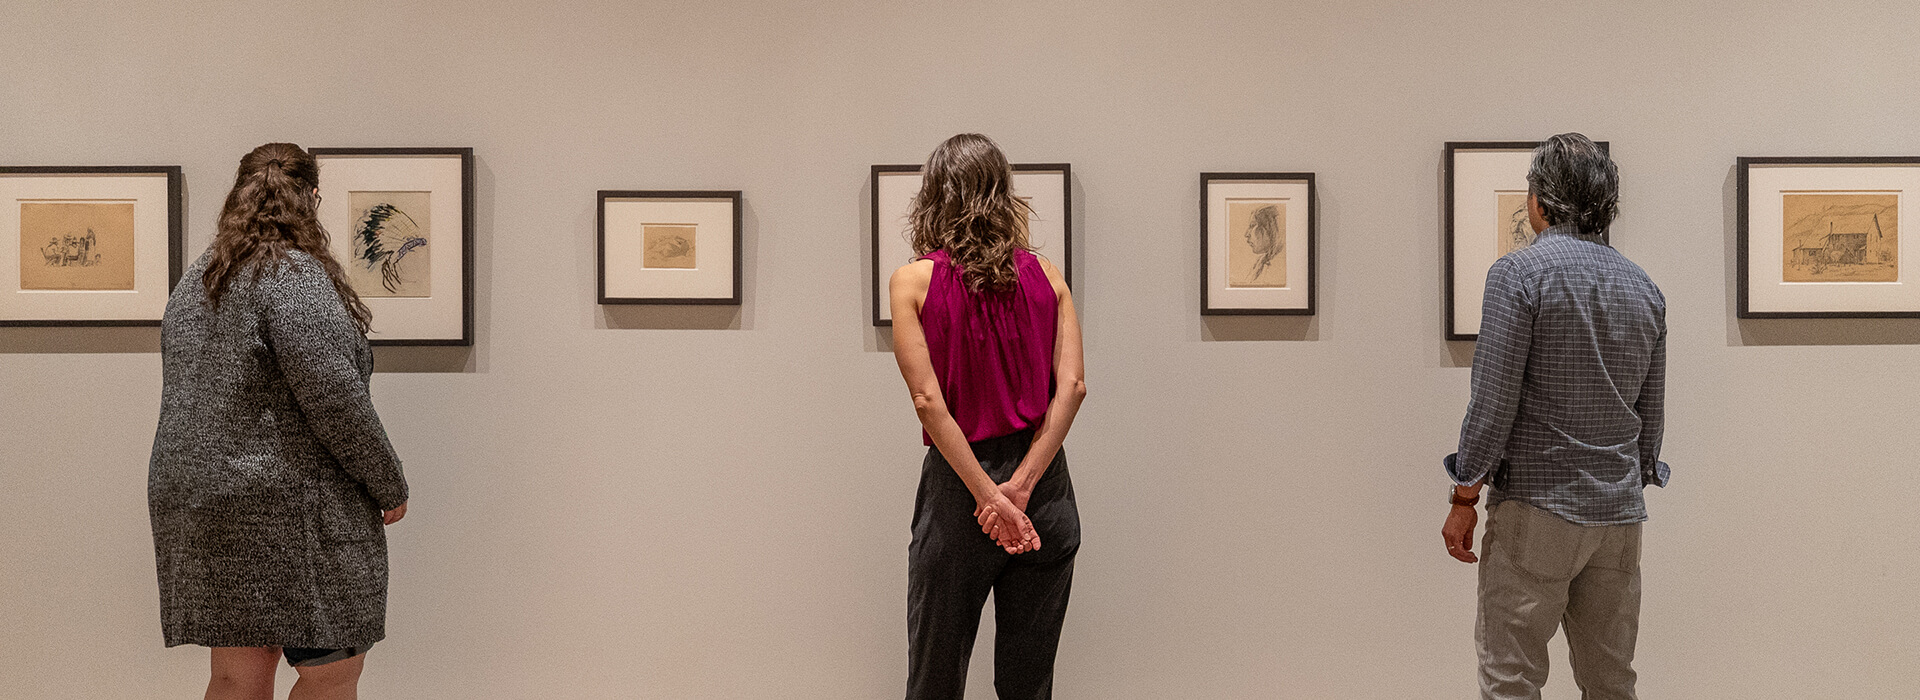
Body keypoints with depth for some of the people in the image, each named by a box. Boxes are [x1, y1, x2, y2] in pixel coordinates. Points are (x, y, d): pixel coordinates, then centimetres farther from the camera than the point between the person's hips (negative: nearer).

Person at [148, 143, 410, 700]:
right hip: (290, 507, -8)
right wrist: (390, 487, -8)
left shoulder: (192, 283, 15)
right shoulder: (294, 273, -12)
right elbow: (333, 399, -18)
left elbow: (192, 397, 21)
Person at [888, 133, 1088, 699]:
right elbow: (1072, 385, -7)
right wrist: (1021, 485, -12)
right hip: (1045, 490, 3)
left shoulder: (913, 281, -5)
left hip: (955, 484, -3)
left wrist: (989, 498, -14)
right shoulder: (1046, 276, 3)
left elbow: (928, 399, -14)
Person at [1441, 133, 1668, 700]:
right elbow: (1651, 413, 16)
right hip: (1620, 514, 7)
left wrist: (1465, 497, -7)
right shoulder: (1644, 287, 11)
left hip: (1536, 506, -6)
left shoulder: (1518, 274, -10)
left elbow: (1494, 401, -14)